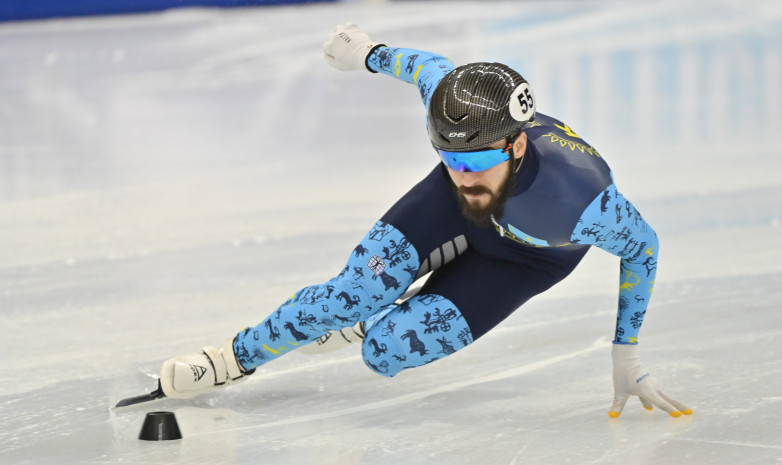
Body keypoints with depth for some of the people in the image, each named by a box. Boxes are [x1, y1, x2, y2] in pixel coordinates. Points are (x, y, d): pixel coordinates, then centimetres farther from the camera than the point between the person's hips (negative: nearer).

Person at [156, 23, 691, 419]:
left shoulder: (577, 200, -44)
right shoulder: (453, 105, -36)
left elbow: (642, 246, -23)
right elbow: (432, 67, -11)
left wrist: (627, 356, -17)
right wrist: (372, 54, 10)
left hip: (528, 255, -2)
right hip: (455, 214, 2)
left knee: (388, 350, -17)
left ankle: (367, 322, 17)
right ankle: (238, 356, 6)